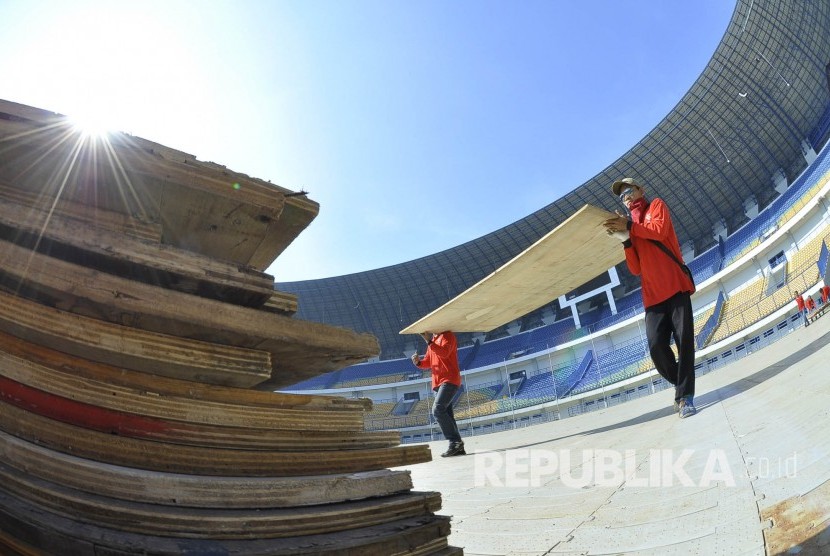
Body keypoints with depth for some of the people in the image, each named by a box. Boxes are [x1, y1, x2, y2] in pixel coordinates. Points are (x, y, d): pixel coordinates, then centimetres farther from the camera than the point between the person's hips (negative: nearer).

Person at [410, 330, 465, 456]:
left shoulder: (448, 336, -2)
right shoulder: (433, 340, 23)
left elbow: (444, 353, -21)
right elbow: (428, 362, 22)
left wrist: (429, 341, -25)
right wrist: (418, 362, 2)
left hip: (449, 380, -9)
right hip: (438, 382, 9)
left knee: (438, 410, -21)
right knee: (446, 414, 4)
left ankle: (455, 441, -18)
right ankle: (458, 447, 5)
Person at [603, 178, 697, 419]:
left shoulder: (656, 206, 14)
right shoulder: (630, 226, 22)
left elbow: (660, 230, -11)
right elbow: (636, 269, 9)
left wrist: (629, 226, -13)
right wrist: (625, 240, -3)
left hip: (675, 285, -3)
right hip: (653, 293, 3)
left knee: (684, 340, -10)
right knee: (657, 345, -10)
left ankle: (684, 396, -5)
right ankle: (682, 386, 12)